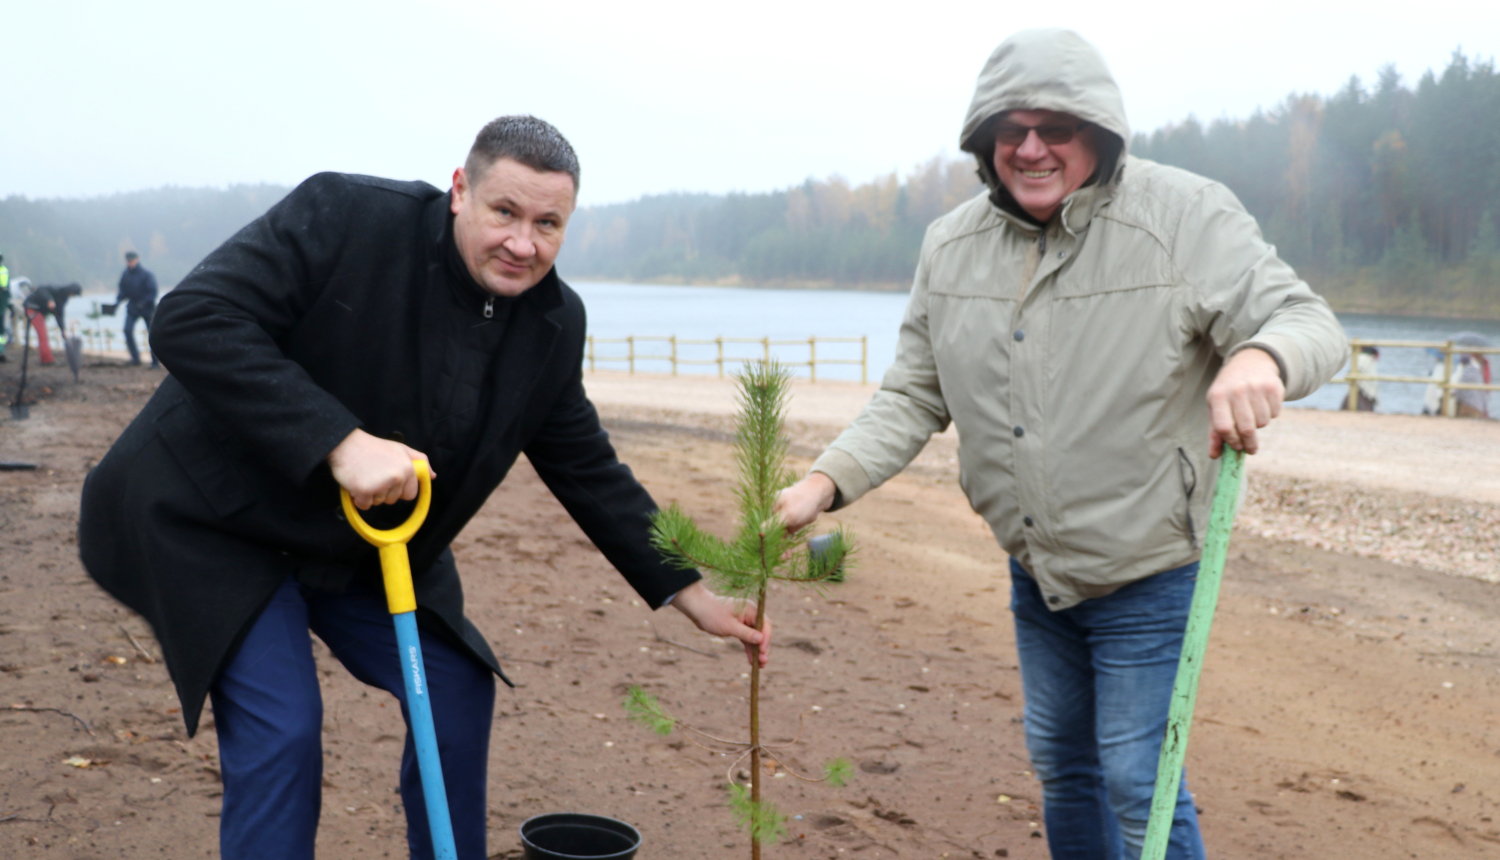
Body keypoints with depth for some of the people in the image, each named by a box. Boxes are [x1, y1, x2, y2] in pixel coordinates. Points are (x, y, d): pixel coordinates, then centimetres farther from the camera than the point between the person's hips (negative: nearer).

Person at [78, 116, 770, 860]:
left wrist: (687, 592, -1)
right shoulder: (344, 215, -24)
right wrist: (340, 443, -37)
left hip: (367, 545, 6)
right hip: (218, 519, -6)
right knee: (280, 728, -14)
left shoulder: (553, 322, -5)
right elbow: (190, 322, -30)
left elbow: (587, 469, 4)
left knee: (457, 692, 5)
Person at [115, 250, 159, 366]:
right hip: (132, 308, 4)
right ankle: (135, 357, -4)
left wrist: (145, 303, -25)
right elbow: (123, 291, 11)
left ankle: (155, 361, 9)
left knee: (152, 334, 0)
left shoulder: (146, 274, -13)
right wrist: (118, 300, -6)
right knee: (127, 330, -13)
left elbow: (152, 291, -13)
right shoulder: (125, 275, 3)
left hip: (147, 308, -4)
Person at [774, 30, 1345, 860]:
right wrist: (828, 479, -13)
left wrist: (1261, 357, -45)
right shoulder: (950, 246, -1)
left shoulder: (1186, 216, -17)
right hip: (1034, 570, 6)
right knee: (1060, 763, 21)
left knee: (1139, 785, 0)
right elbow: (913, 397, 3)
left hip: (1146, 572, -5)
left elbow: (1307, 320, -20)